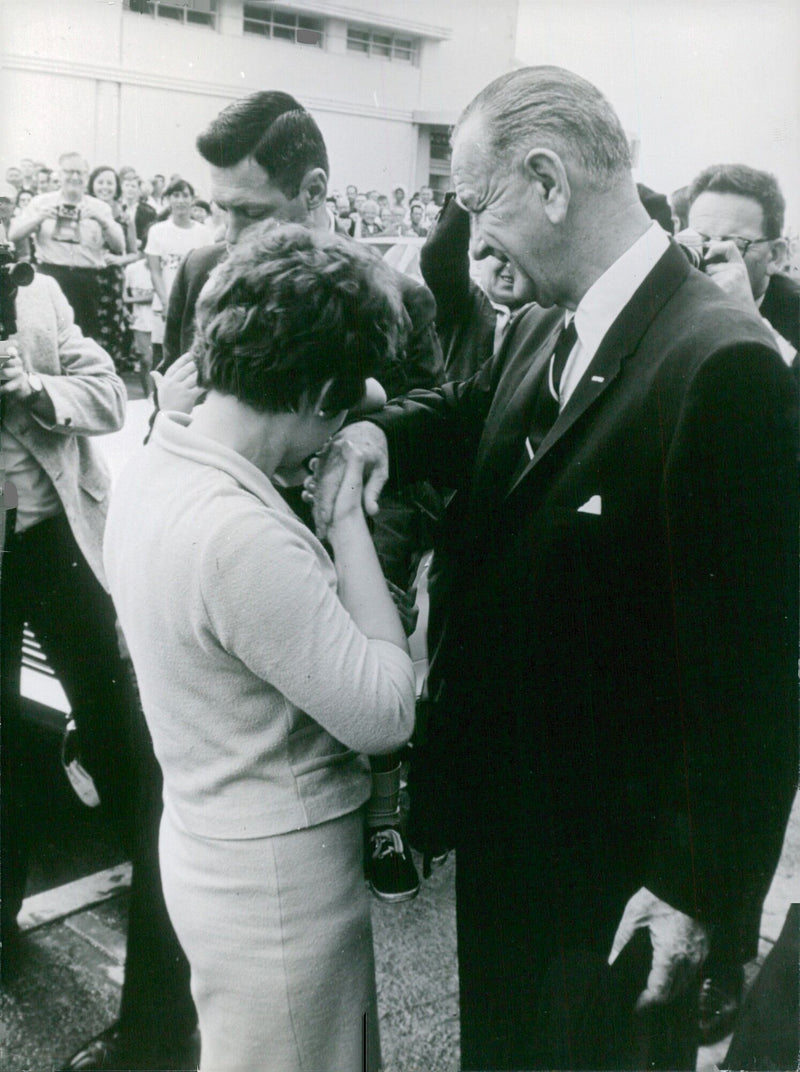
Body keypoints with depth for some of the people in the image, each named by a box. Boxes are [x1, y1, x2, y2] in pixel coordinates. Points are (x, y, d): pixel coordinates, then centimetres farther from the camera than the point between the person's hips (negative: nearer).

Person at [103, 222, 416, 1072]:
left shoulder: (152, 469, -3)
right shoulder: (241, 533, -31)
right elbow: (386, 713, -23)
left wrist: (322, 517, -2)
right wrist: (348, 520, -19)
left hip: (207, 844, 8)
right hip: (278, 885, -8)